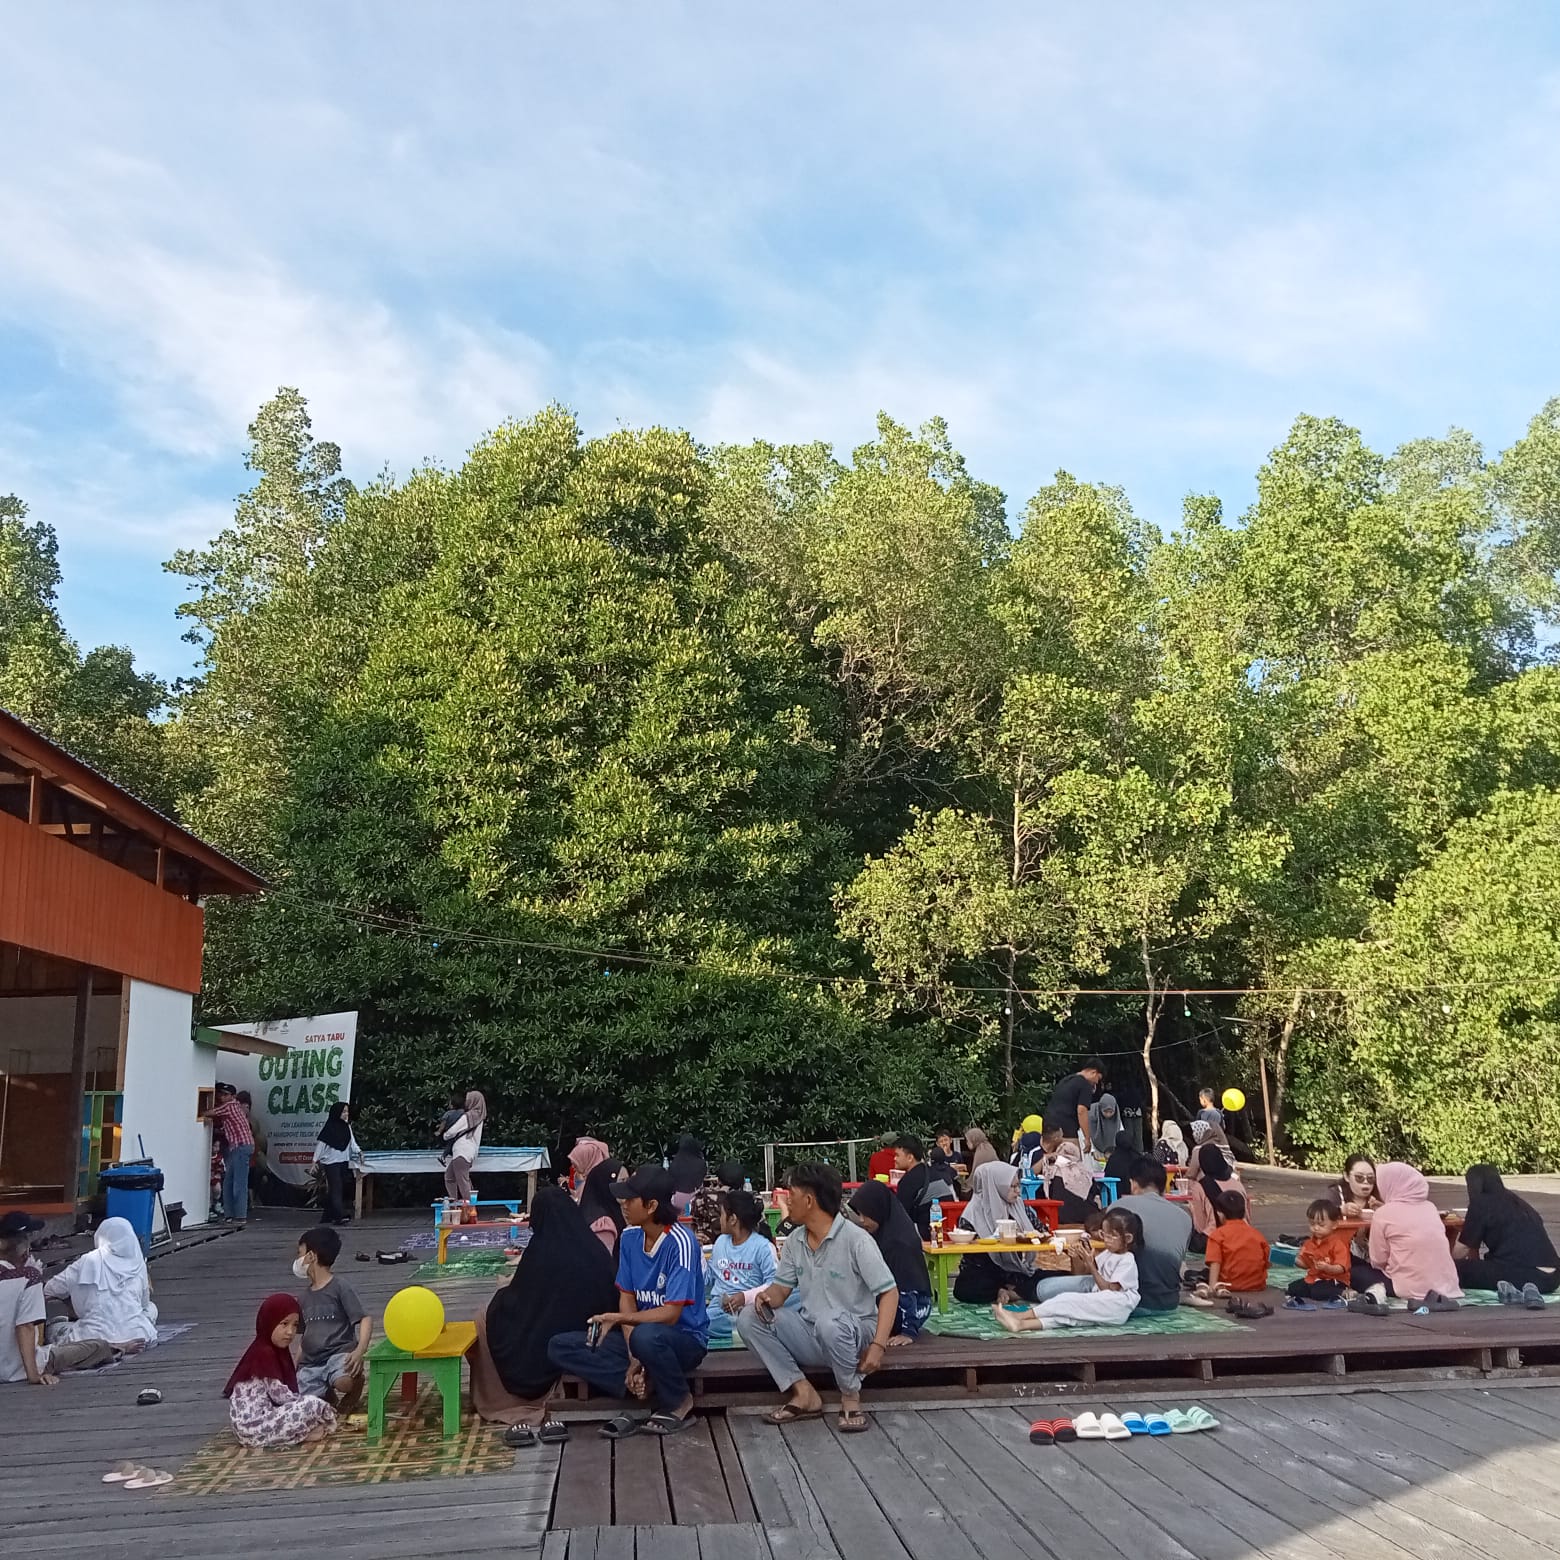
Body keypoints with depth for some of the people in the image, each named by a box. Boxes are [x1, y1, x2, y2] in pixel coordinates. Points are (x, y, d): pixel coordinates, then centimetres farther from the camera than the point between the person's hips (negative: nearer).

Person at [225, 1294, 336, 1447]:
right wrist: (319, 1405, -5)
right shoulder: (264, 1353, -12)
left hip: (251, 1424, 10)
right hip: (254, 1424, -10)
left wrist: (304, 1400, 4)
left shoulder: (276, 1351, 19)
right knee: (314, 1405, -21)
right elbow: (280, 1395, -15)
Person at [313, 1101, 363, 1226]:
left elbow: (352, 1142, 14)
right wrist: (315, 1160, -12)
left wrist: (359, 1152, 0)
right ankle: (340, 1216, -16)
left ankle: (330, 1216, 13)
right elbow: (320, 1143, -9)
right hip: (331, 1162, -6)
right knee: (336, 1188, -11)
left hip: (343, 1161, 6)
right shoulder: (329, 1126, -8)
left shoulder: (347, 1126, 10)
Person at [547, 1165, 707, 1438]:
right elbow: (627, 1299, -1)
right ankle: (649, 1386, -13)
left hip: (685, 1338, -7)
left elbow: (670, 1315, -23)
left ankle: (678, 1402, -12)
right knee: (560, 1347, -9)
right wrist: (633, 1357, -14)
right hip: (643, 1330, 7)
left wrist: (616, 1318, -22)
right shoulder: (630, 1238, -1)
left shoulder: (680, 1242, -22)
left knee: (645, 1336, -42)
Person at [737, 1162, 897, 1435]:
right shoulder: (794, 1241, 3)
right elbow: (782, 1288, 10)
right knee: (749, 1319, -13)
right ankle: (805, 1394, -11)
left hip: (853, 1333, -6)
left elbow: (889, 1293, -17)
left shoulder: (855, 1239, -17)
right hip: (810, 1335, 6)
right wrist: (767, 1297, -16)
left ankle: (851, 1397, -13)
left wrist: (878, 1345, -28)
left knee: (829, 1322, -40)